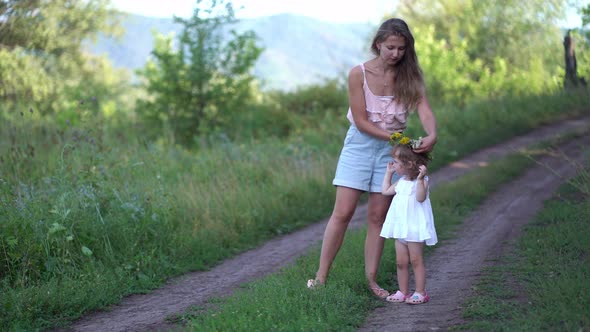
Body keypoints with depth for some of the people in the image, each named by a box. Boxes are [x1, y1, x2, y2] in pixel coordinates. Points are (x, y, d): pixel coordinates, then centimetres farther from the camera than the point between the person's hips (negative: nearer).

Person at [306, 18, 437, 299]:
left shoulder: (409, 76, -4)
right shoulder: (359, 73, -11)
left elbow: (424, 110, -17)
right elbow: (360, 120, -12)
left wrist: (432, 135, -37)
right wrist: (391, 136, -21)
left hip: (391, 149, 2)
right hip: (360, 144, -2)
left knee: (378, 217, 4)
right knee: (342, 213, -6)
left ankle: (371, 280, 11)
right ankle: (321, 276, -1)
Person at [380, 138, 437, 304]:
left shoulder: (421, 181, -11)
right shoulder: (401, 181, 13)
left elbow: (420, 197, -27)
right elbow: (385, 191, 24)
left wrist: (420, 179, -36)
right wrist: (388, 172, 22)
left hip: (415, 228, -8)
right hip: (401, 228, 8)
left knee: (416, 260, -3)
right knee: (401, 261, 8)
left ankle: (420, 293, 4)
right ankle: (403, 292, 15)